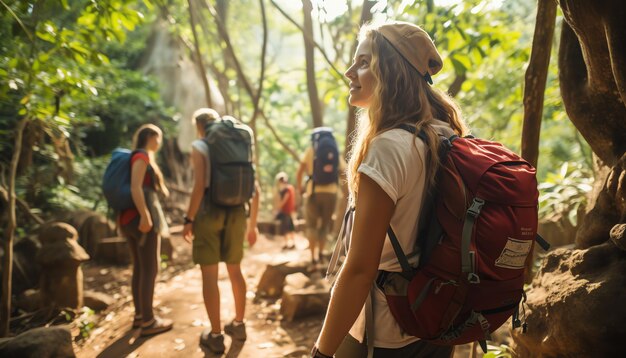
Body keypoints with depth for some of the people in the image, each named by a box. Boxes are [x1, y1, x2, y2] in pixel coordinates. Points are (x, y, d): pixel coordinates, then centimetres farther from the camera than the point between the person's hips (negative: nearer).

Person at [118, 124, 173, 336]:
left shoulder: (139, 157, 18)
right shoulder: (142, 156, -9)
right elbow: (135, 187, -20)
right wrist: (145, 216, -25)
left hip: (130, 218, 10)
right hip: (141, 217, -10)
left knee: (139, 267, 14)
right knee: (150, 269, -5)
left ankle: (139, 315, 22)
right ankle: (148, 322, 0)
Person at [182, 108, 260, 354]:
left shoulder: (199, 147, -1)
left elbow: (199, 186, -15)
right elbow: (254, 190, 10)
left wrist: (189, 219, -9)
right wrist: (252, 223, 16)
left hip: (209, 211, -5)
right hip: (236, 212, 5)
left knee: (209, 274, 3)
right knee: (235, 270, 18)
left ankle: (215, 336, 7)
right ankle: (238, 325, 29)